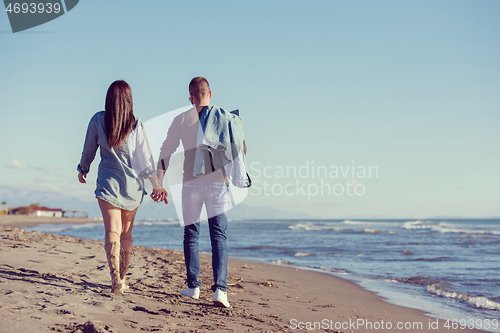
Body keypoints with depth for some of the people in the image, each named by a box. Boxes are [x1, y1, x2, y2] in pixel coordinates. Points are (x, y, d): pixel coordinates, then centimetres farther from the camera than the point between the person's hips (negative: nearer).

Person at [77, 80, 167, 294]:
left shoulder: (98, 120, -2)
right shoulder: (136, 124, -2)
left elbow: (89, 149, 8)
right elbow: (145, 156, -1)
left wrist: (83, 169, 26)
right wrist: (156, 185, 4)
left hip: (108, 181, -1)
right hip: (132, 182, 1)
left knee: (112, 231, -8)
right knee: (126, 233, 13)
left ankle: (115, 276, -27)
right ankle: (122, 279, 21)